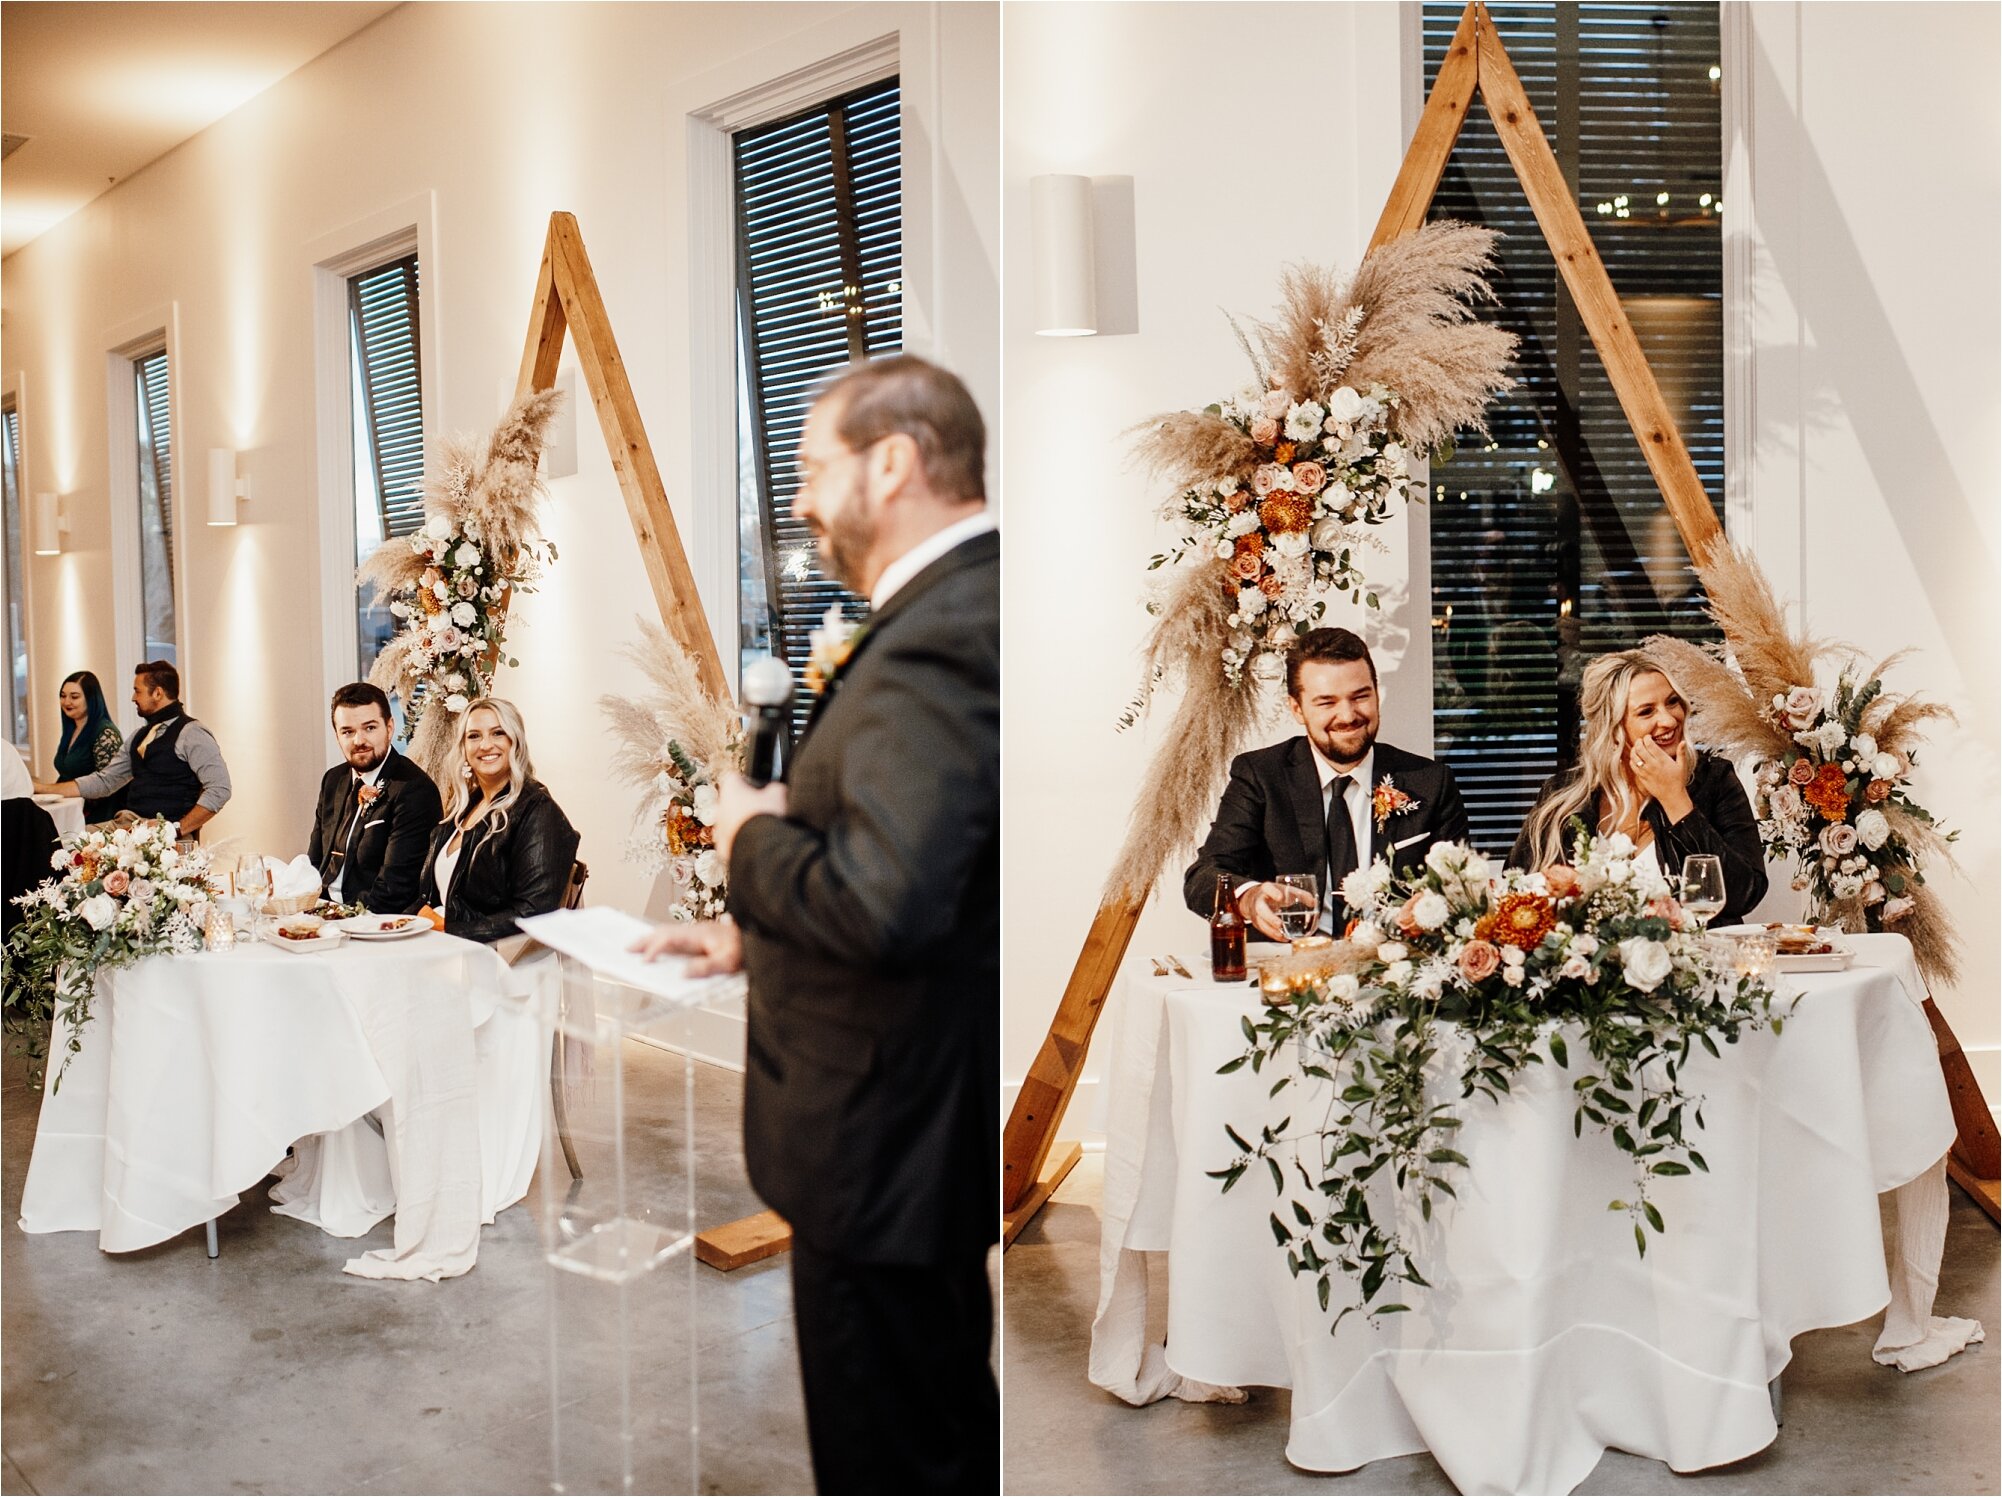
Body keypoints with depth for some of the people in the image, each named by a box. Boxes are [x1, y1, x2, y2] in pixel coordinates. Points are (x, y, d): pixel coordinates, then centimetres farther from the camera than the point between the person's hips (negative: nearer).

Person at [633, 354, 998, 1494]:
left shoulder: (939, 642, -25)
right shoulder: (966, 606, 9)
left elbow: (884, 904, -35)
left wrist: (754, 835, -16)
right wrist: (758, 932, 12)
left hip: (886, 1139, -10)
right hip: (941, 1115, 10)